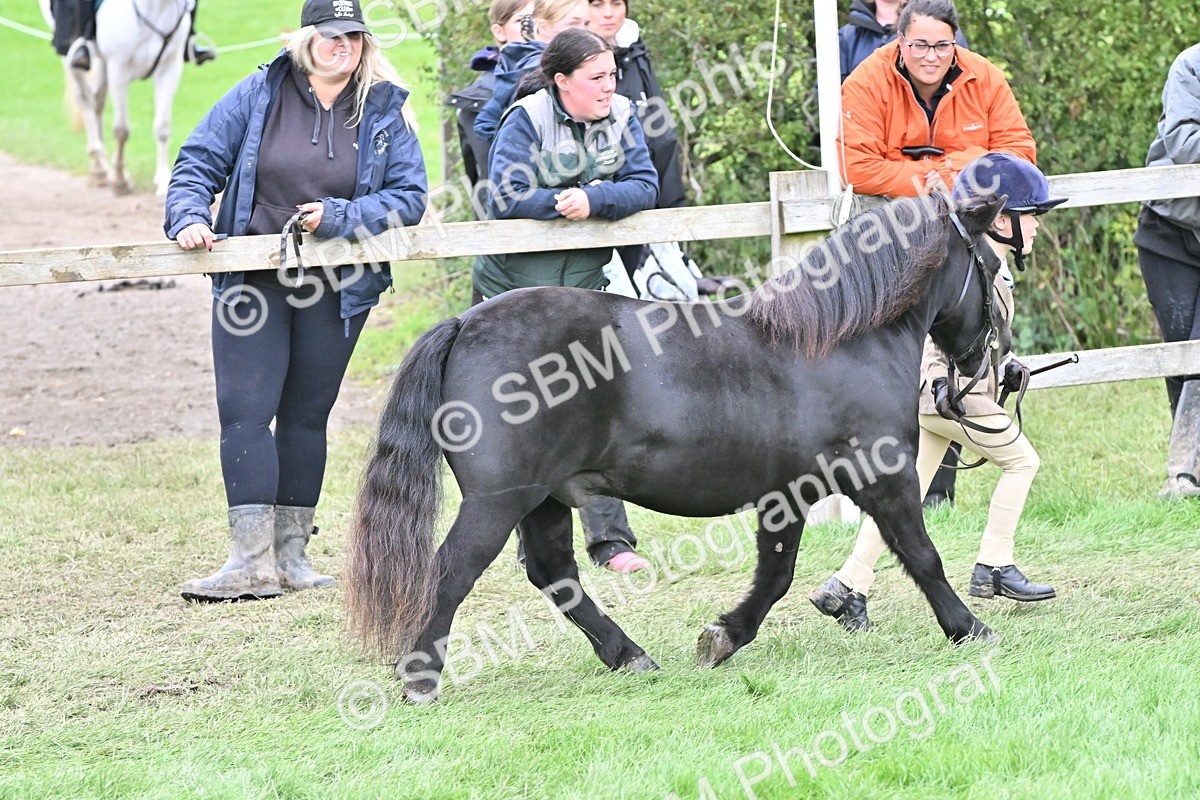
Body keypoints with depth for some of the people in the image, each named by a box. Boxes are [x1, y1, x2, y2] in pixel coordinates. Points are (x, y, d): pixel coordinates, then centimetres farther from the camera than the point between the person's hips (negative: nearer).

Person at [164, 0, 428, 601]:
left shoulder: (385, 112, 0)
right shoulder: (259, 95, -1)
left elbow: (408, 197, -5)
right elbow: (197, 163, 3)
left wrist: (341, 217, -19)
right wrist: (189, 216, -16)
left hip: (336, 289, 1)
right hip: (251, 282, -1)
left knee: (306, 416, 9)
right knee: (245, 412, -11)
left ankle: (291, 554, 17)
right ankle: (251, 561, -14)